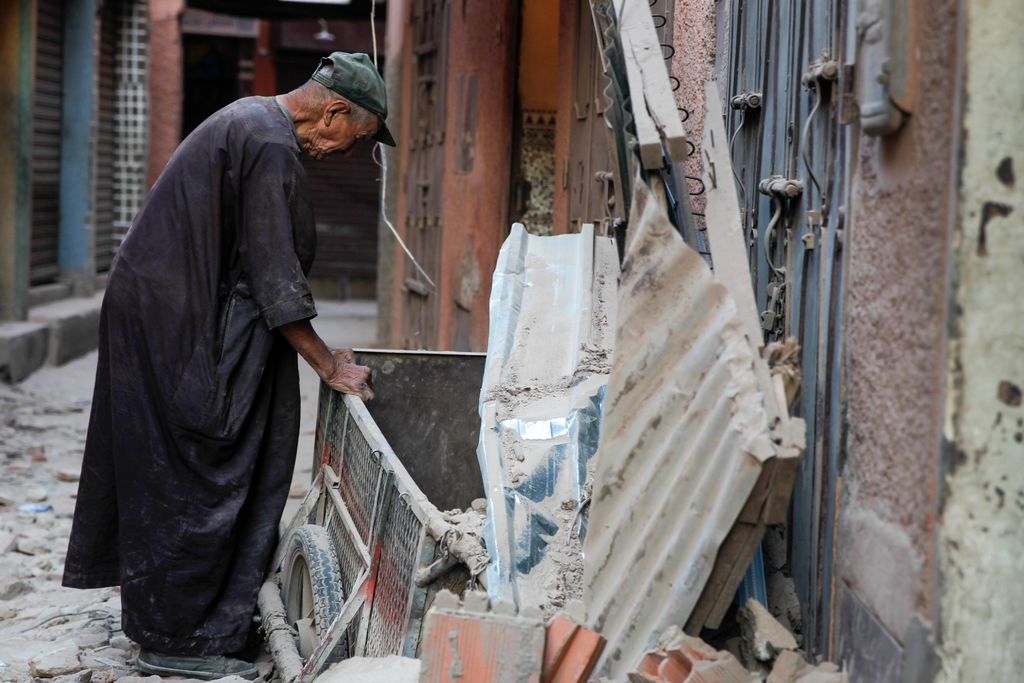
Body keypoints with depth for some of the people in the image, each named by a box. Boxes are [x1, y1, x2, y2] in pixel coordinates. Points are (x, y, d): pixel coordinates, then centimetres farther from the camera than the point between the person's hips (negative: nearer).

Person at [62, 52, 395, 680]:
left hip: (156, 312, 11)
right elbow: (275, 281, -21)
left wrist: (320, 351, 20)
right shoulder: (271, 148, -19)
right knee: (195, 482, -3)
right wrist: (328, 365, -11)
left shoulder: (249, 121, 14)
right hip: (182, 329, -11)